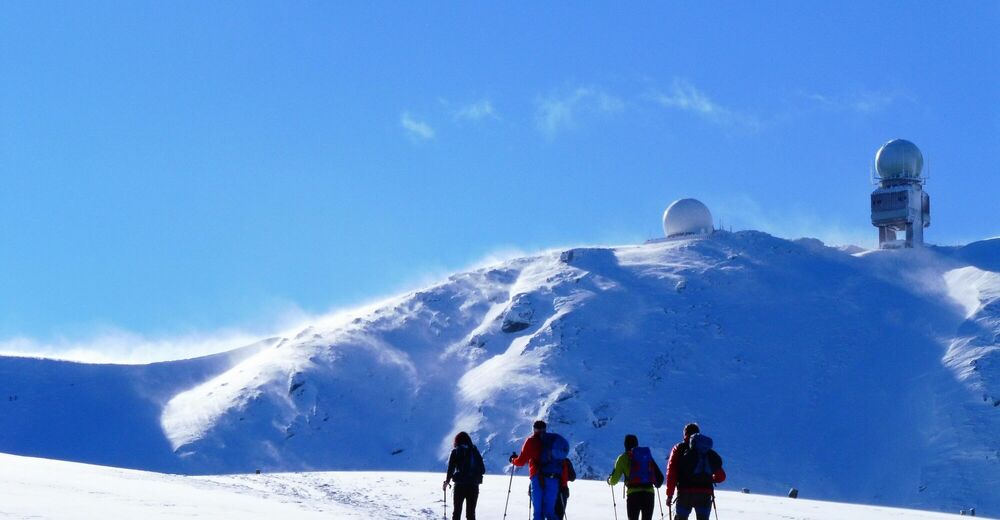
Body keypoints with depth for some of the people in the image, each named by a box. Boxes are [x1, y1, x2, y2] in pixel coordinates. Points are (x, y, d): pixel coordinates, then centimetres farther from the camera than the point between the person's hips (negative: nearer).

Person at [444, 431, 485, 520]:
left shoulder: (455, 451, 0)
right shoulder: (474, 451, 7)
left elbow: (451, 469, -5)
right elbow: (483, 470, 6)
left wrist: (446, 481, 9)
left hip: (460, 485, -2)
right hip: (473, 486, 2)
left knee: (457, 511, 8)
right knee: (471, 513, 8)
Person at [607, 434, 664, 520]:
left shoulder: (623, 458, 6)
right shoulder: (647, 455, 15)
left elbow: (614, 480, 5)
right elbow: (659, 476, 16)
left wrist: (610, 481, 30)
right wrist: (657, 484, 38)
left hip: (633, 494, -3)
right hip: (649, 493, 3)